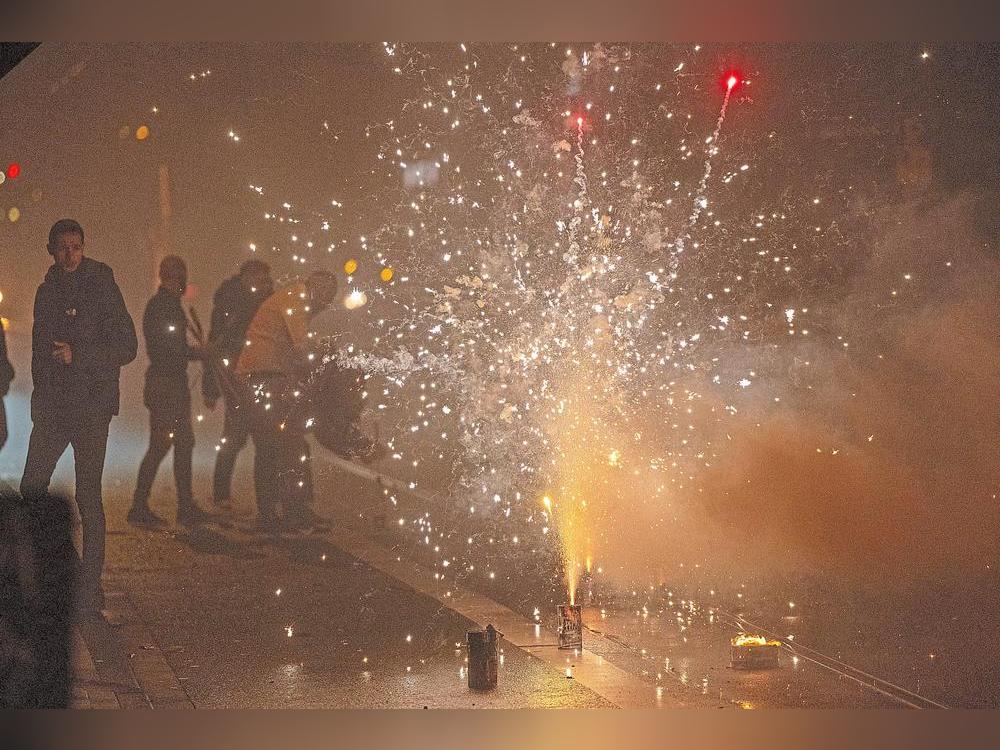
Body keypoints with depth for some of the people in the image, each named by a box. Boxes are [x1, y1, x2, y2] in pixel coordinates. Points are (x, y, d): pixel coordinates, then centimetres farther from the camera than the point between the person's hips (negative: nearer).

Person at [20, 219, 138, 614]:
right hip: (51, 404, 6)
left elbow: (126, 347, -10)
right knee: (31, 487, 7)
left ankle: (91, 587, 1)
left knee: (88, 496, -5)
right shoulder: (47, 291, 12)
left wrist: (77, 355, -18)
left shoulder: (101, 288, -7)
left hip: (91, 405, -6)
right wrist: (39, 397, 16)